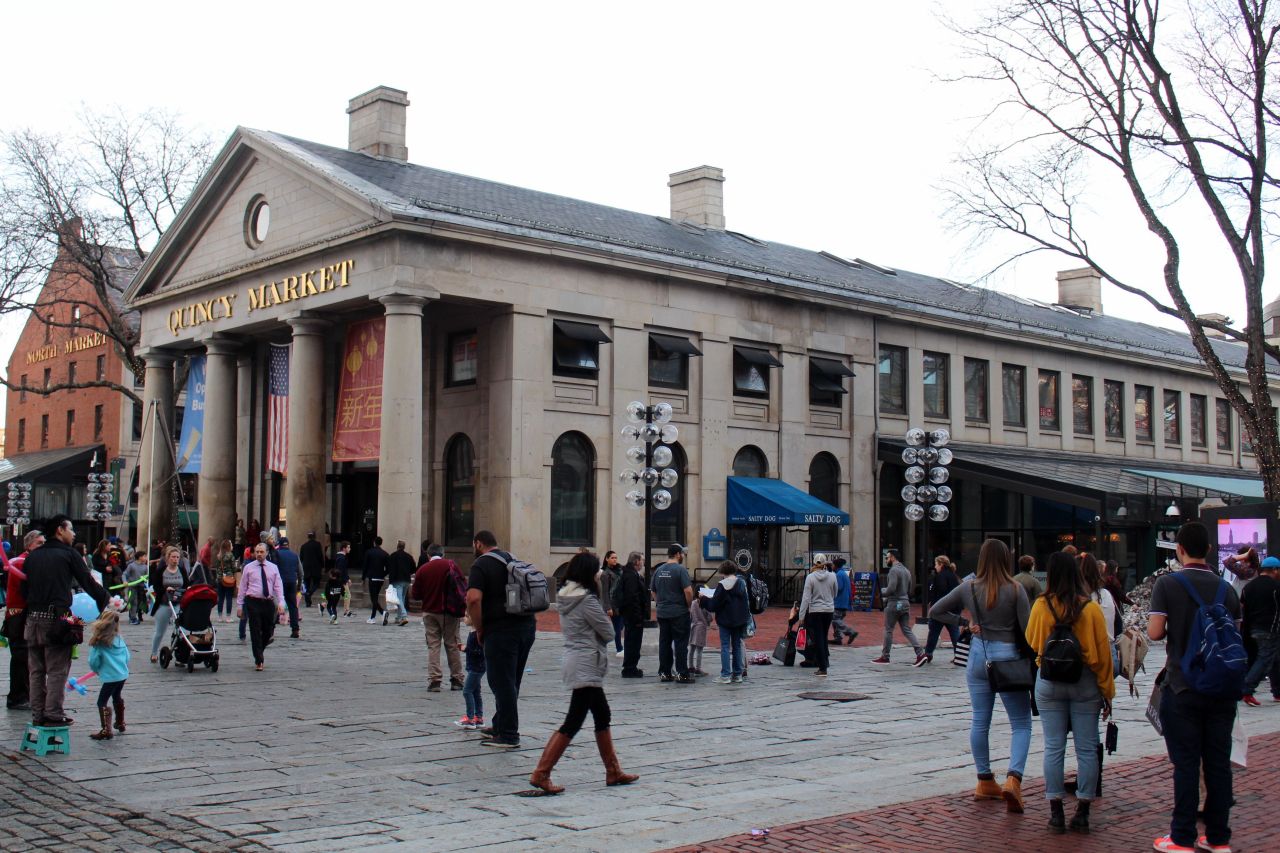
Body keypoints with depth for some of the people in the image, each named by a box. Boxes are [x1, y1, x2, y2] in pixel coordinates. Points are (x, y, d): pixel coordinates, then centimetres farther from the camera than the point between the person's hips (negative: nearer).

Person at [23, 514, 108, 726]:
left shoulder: (33, 556, 15)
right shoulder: (69, 554, -3)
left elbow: (23, 588, 15)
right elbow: (88, 582, -2)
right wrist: (105, 600, 11)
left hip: (33, 618, 6)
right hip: (56, 618, -6)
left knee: (36, 669, 11)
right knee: (57, 669, -1)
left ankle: (37, 714, 14)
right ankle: (53, 714, -3)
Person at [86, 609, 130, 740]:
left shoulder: (98, 642, -16)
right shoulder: (119, 639, 1)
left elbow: (93, 662, -11)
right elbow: (127, 657, 8)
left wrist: (96, 670, 11)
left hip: (110, 676, -7)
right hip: (123, 674, 7)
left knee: (102, 702, 1)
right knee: (117, 697, 27)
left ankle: (106, 730, -3)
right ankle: (120, 724, 42)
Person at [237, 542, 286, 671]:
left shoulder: (273, 567, 7)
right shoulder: (248, 567, 4)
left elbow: (278, 586, 2)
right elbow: (242, 587, 5)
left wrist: (281, 603, -10)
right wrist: (239, 605, 1)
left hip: (269, 602, 2)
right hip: (253, 602, -2)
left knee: (268, 631, 8)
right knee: (255, 632, -3)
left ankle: (260, 652, 34)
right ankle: (259, 661, 2)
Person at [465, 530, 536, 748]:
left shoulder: (481, 564, -6)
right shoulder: (513, 560, 18)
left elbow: (474, 599, -20)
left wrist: (479, 629, -8)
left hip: (500, 630, -8)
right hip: (527, 625, 8)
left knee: (502, 683, -1)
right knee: (510, 682, 17)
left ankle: (508, 736, 2)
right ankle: (500, 727, 28)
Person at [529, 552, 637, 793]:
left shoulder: (564, 598, 9)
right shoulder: (587, 600, -17)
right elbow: (608, 632, -11)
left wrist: (602, 617, 2)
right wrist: (605, 617, 8)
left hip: (577, 663, 10)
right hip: (586, 666, -10)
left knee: (602, 717, 17)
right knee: (573, 722, -8)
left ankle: (613, 771, 24)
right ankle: (541, 774, -9)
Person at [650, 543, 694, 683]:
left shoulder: (658, 570, 8)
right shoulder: (680, 570, -12)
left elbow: (653, 591, 15)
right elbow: (688, 591, -19)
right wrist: (689, 605, -4)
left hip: (662, 613, 6)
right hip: (679, 613, -6)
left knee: (664, 643, 9)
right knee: (681, 643, -2)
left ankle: (664, 673, 12)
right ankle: (682, 674, -3)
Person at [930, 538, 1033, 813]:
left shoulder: (969, 587, -1)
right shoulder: (1015, 589, -11)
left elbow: (935, 611, 4)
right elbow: (1027, 628, -10)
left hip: (978, 655, 4)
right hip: (1008, 657, -3)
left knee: (979, 721, 12)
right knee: (1021, 723, 4)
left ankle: (985, 782, 19)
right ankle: (1013, 779, -14)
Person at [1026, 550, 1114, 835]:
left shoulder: (1041, 606, -7)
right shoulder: (1091, 608, -8)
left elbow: (1032, 644, 5)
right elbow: (1102, 653, -4)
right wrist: (1107, 691, 3)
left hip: (1049, 683, 1)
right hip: (1085, 683, 0)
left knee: (1054, 748, 6)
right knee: (1086, 749, 7)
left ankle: (1056, 812, 9)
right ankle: (1082, 813, 9)